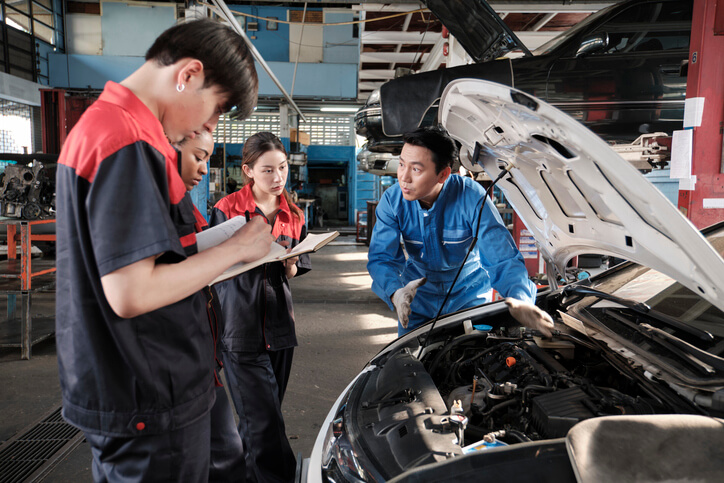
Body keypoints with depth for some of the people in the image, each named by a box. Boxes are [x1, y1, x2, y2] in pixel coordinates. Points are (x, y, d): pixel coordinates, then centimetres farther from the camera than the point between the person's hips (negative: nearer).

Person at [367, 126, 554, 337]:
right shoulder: (392, 200, -20)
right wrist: (396, 292, -46)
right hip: (419, 294, 2)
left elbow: (503, 258, -31)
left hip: (468, 294, -1)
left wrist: (521, 299, -52)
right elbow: (381, 258, -24)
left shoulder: (472, 198, -27)